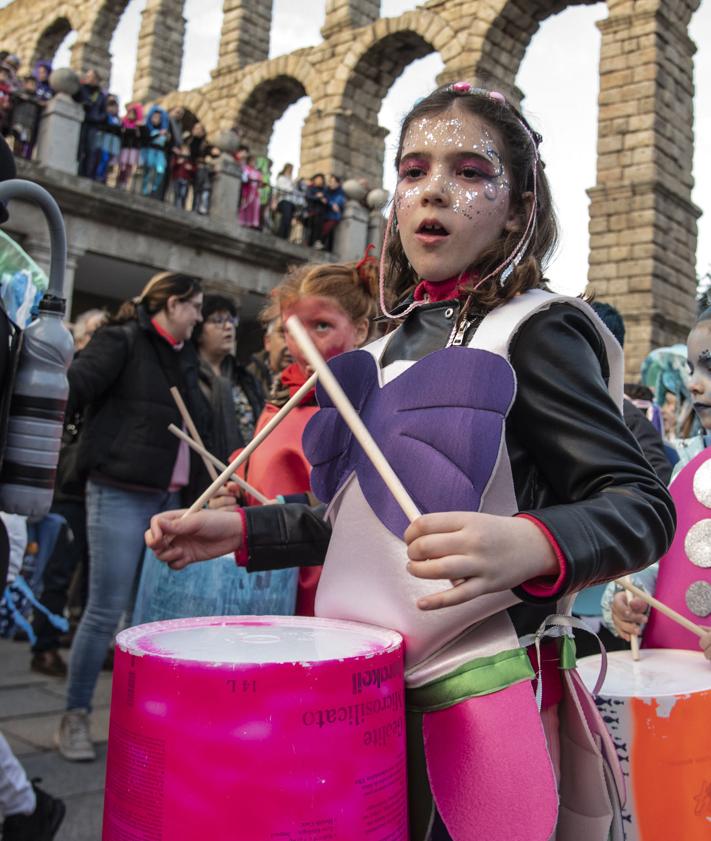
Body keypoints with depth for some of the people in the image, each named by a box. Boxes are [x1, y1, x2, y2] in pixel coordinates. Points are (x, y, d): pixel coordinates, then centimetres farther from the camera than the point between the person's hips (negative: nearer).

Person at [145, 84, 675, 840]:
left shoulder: (534, 334, -11)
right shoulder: (393, 349, 10)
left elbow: (641, 506, -18)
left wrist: (530, 545, -38)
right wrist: (246, 530, 10)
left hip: (474, 693, -6)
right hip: (368, 686, 7)